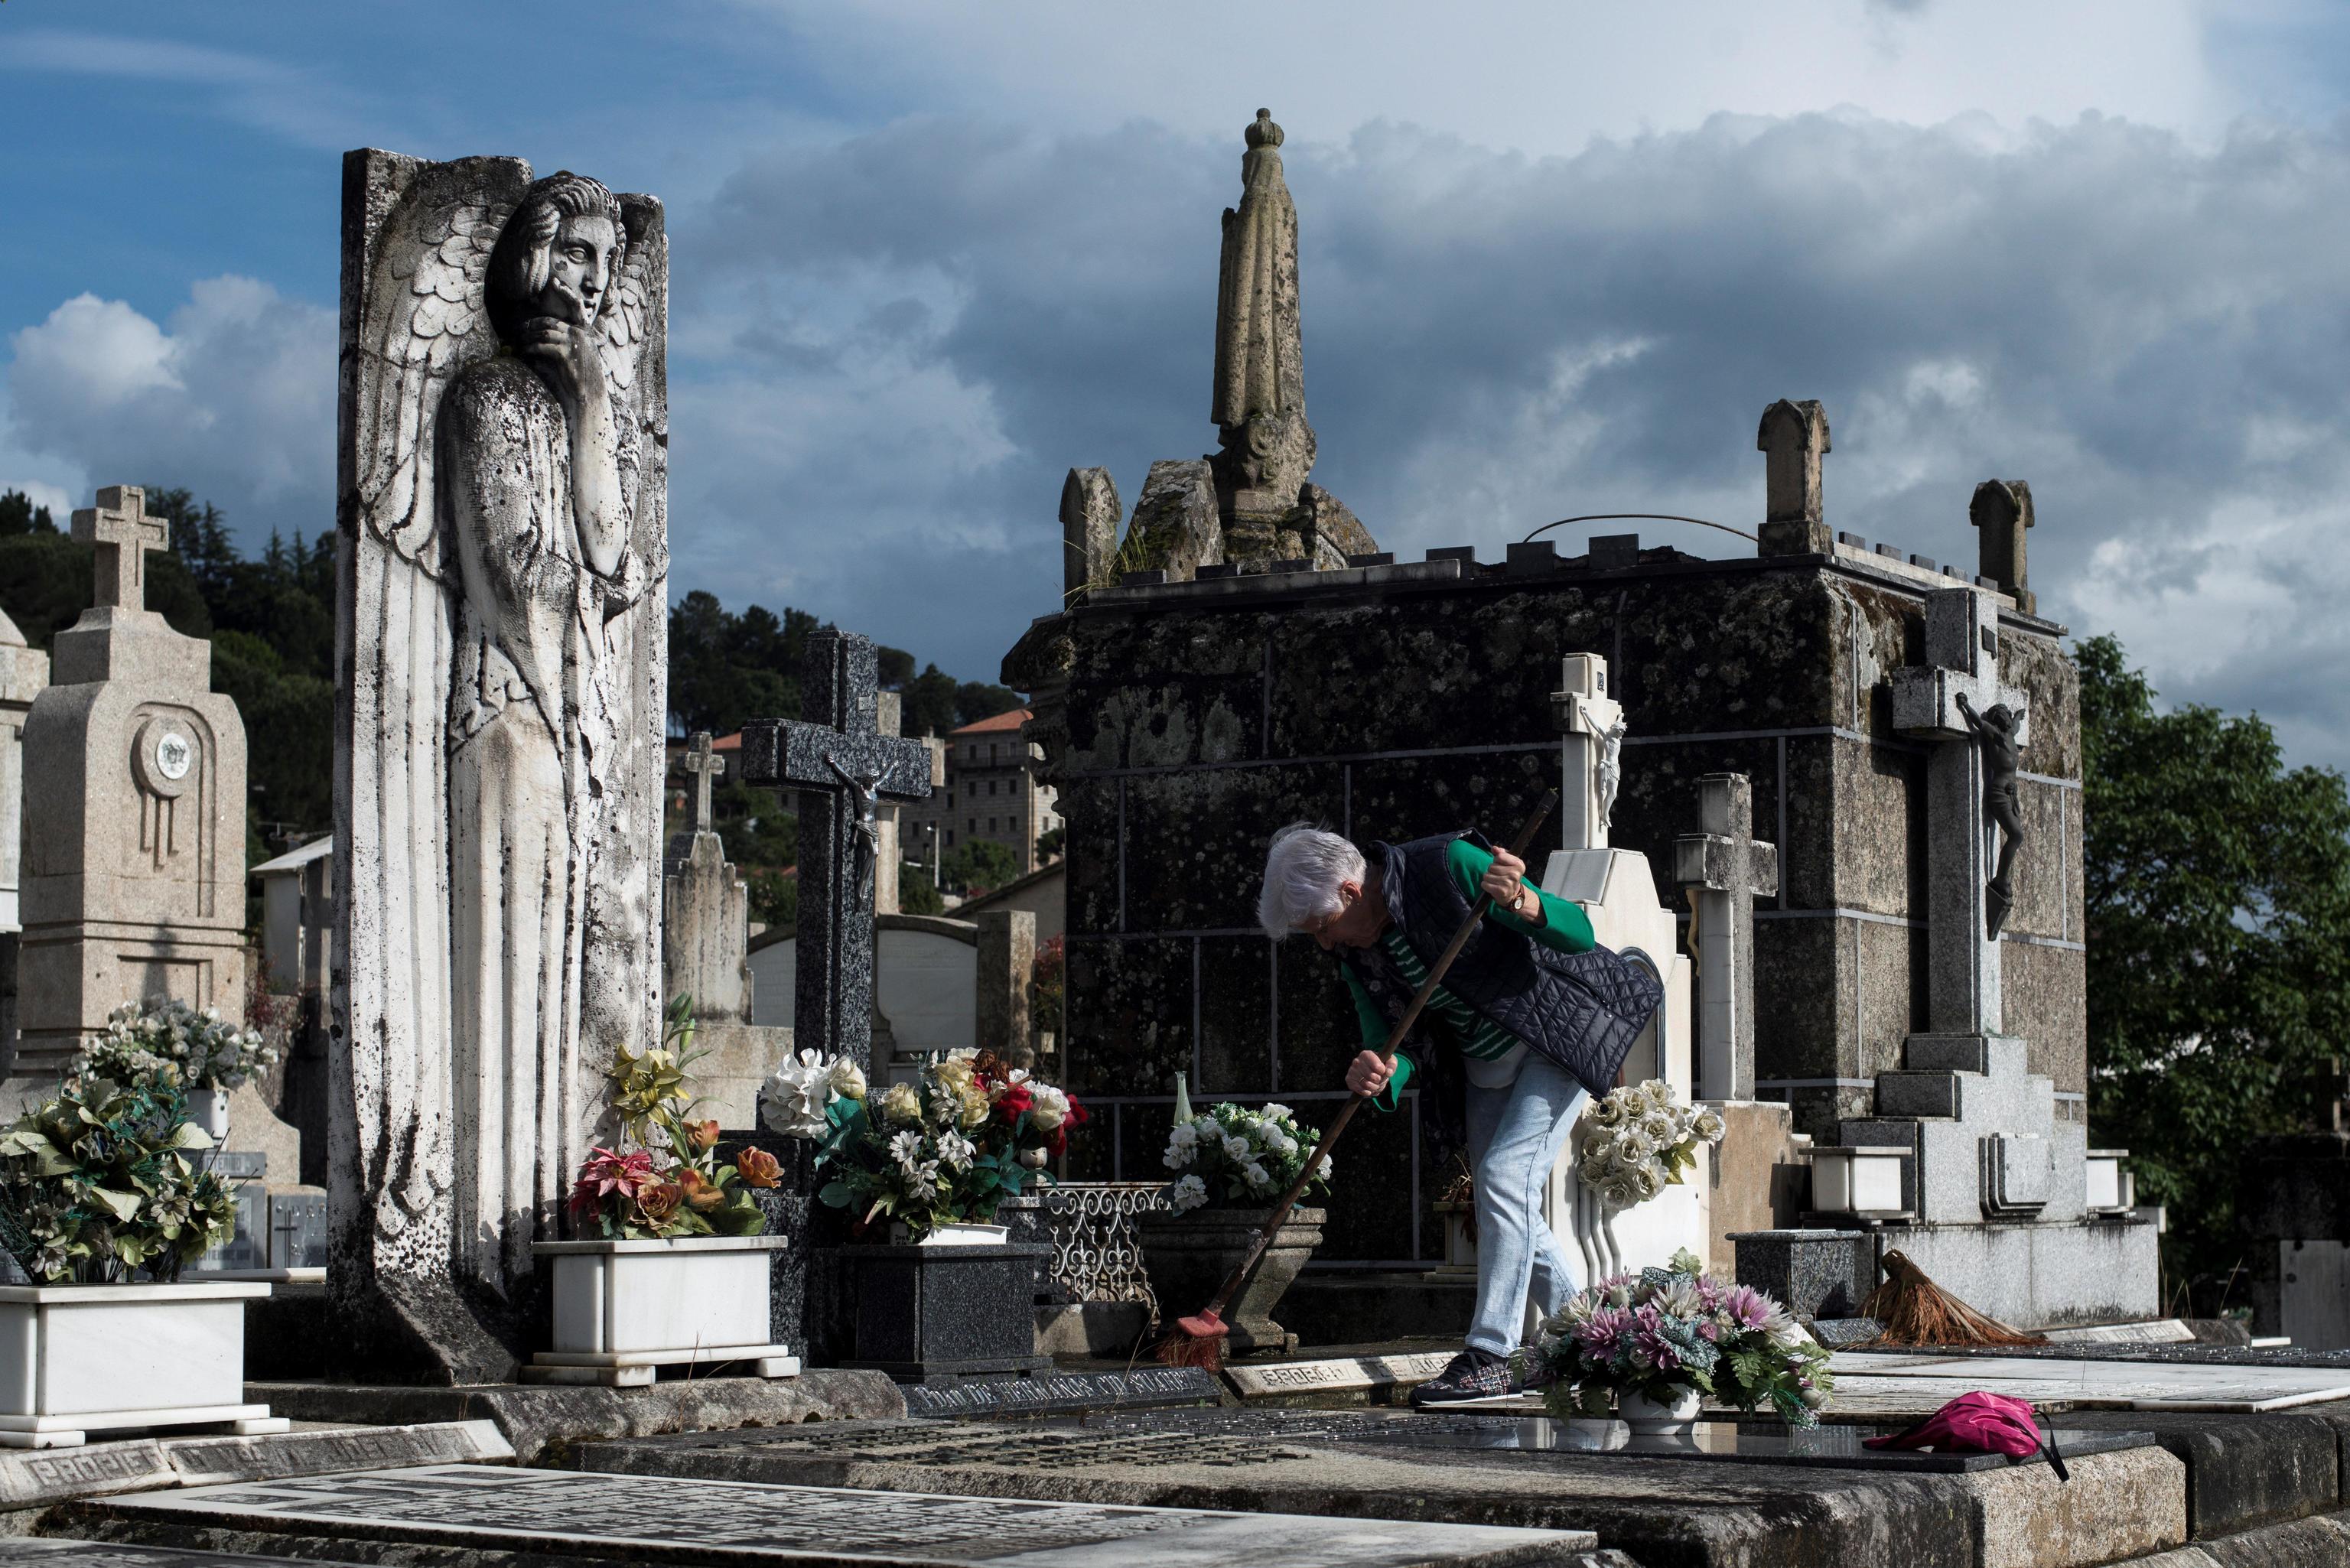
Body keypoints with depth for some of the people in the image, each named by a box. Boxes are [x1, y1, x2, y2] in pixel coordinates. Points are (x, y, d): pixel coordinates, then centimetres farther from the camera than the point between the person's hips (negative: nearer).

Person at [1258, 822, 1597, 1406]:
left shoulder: (1451, 866, -26)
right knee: (1501, 1206, 10)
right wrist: (1379, 1075, -28)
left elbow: (1580, 935, -24)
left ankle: (1488, 1357, -16)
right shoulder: (1356, 950, -4)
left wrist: (1522, 904, -46)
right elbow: (1400, 1045, -4)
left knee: (1505, 1175, -19)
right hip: (1484, 1063, 8)